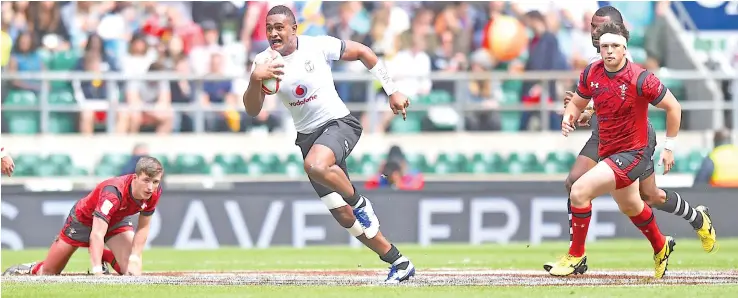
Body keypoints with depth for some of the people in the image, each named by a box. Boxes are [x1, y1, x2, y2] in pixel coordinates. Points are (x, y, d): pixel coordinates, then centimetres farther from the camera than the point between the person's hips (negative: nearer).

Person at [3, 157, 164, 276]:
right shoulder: (113, 192, -44)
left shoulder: (155, 191, -25)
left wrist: (135, 257, -24)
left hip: (117, 220, 5)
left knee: (132, 271, -18)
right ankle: (30, 269, 41)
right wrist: (97, 272, -58)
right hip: (84, 218, -5)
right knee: (46, 273, 4)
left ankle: (105, 257, 15)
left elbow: (143, 227, -10)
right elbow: (97, 234, -49)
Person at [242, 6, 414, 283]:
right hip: (307, 135, 5)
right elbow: (252, 110, -7)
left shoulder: (318, 46, -10)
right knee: (344, 216, 2)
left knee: (315, 166, -39)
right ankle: (399, 263, 14)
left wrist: (392, 91, 1)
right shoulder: (264, 62, -3)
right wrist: (255, 79, -27)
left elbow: (363, 52, 2)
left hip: (339, 124, -5)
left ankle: (359, 201, -11)